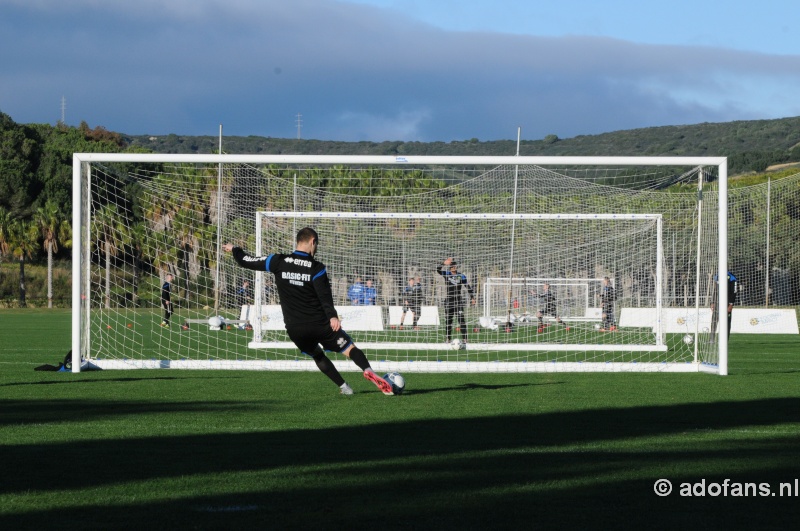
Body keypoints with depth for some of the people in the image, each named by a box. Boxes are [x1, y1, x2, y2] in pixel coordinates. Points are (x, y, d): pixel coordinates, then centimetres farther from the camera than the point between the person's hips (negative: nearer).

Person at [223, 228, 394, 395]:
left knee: (317, 355, 26)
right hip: (319, 324, -3)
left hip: (294, 329, 3)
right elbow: (325, 298, -16)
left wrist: (234, 250, 24)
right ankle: (368, 371, -28)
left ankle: (344, 387, 19)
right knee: (350, 348, 0)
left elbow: (247, 261, 8)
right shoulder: (317, 268, -6)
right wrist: (332, 316, -21)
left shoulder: (278, 262, -1)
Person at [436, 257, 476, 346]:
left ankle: (464, 339, -15)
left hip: (458, 300, -2)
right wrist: (444, 264, -30)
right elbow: (438, 270, -13)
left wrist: (472, 297, 1)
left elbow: (468, 286, 6)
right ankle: (448, 339, 16)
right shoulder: (446, 274, 3)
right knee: (448, 321, 7)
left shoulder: (461, 276, 2)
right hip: (448, 301, 2)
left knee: (461, 319, -12)